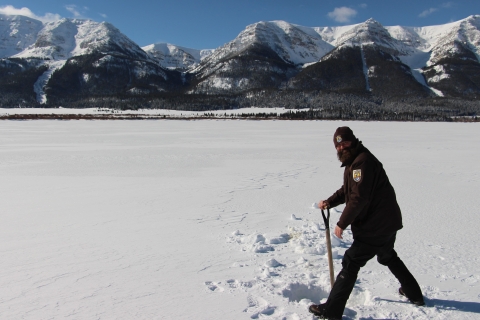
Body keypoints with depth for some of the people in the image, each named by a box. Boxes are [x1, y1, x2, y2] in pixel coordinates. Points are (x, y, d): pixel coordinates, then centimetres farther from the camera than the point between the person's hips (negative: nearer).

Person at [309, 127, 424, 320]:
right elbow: (347, 190, 18)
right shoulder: (354, 161, 12)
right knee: (388, 257, 30)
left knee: (351, 262, -6)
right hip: (388, 222, 11)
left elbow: (359, 198, -27)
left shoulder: (362, 161, -21)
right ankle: (414, 295, 46)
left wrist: (342, 223, -20)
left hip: (375, 227, -11)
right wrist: (329, 202, 2)